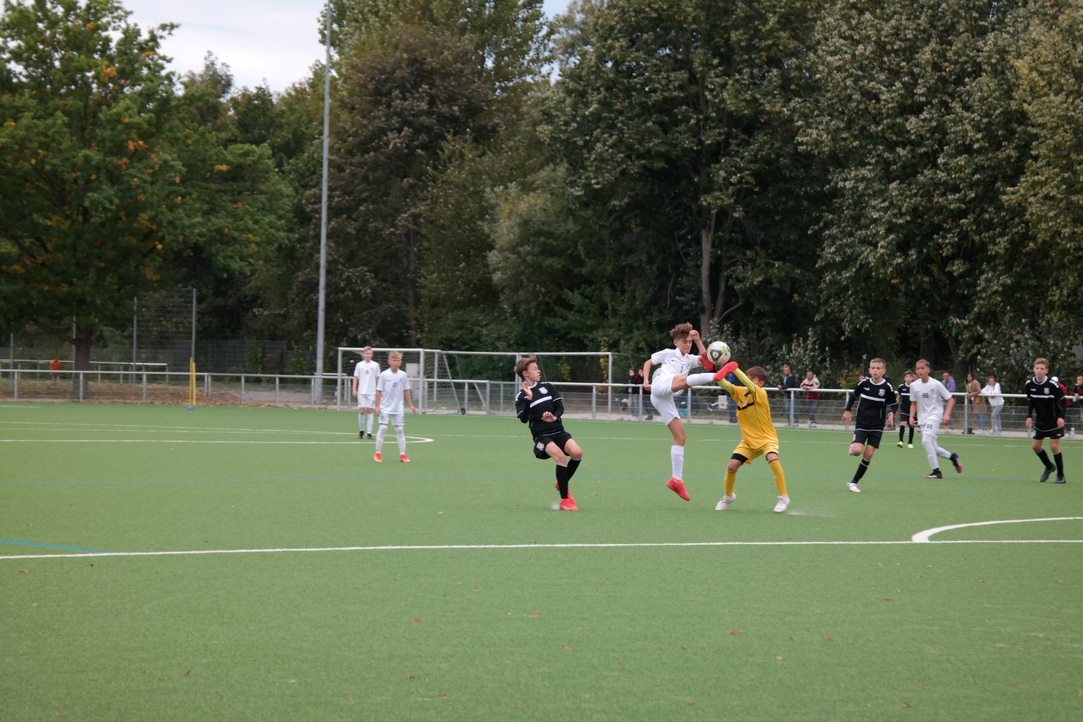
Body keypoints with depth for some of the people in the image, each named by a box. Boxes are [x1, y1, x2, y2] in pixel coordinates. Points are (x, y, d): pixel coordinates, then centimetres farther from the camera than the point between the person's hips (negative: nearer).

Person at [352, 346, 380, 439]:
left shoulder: (375, 365, 5)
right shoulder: (359, 365, 6)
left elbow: (378, 378, 8)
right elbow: (356, 378, 9)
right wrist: (354, 389, 0)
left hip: (372, 392, 0)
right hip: (361, 392, 0)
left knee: (370, 410, -4)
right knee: (362, 410, -6)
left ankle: (369, 432, -2)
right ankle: (361, 430, 11)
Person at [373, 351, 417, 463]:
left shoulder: (403, 375, 1)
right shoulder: (384, 375, -6)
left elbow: (406, 391, 8)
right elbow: (379, 391, -3)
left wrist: (411, 405, 7)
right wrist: (378, 405, -7)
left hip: (398, 408, 2)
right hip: (385, 408, -2)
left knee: (400, 429, 2)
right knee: (383, 428, -6)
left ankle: (402, 454, 5)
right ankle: (378, 453, 2)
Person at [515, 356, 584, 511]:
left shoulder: (547, 386, 11)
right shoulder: (521, 396, 1)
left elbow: (560, 406, 7)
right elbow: (524, 419, -11)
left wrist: (555, 417, -14)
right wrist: (528, 399, -20)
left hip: (558, 431, 4)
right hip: (541, 435, -4)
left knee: (577, 453, -22)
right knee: (560, 456, -30)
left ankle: (563, 484, 8)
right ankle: (565, 500, -22)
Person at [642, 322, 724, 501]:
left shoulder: (690, 359, 28)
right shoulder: (668, 353, 18)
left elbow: (707, 361, 10)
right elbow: (648, 363, 21)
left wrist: (698, 340, 7)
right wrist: (646, 381, 5)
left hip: (666, 399, 6)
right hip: (660, 385, -6)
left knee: (681, 436, 0)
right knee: (684, 379, -34)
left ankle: (677, 479, 1)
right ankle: (717, 376, -62)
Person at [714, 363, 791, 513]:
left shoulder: (761, 393, -17)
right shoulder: (740, 392, -2)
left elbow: (749, 386, -36)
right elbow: (726, 385, -16)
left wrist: (734, 369, -41)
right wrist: (718, 375, -36)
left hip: (767, 438, -5)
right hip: (748, 440, 5)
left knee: (773, 460, -31)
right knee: (732, 466, -6)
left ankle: (784, 498, -19)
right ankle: (729, 496, 23)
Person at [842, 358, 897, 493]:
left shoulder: (887, 387, -10)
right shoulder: (864, 383, -6)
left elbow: (894, 404, 2)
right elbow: (853, 395, 13)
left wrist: (891, 413, -17)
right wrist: (848, 410, 9)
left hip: (877, 426, 0)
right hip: (862, 424, 0)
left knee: (869, 454, -4)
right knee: (857, 450, -19)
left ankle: (854, 482, 8)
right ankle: (851, 446, 19)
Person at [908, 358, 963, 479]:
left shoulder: (936, 384, -10)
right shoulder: (914, 386, 2)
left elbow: (950, 399, -4)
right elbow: (914, 403, 15)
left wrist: (947, 414, -15)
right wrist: (912, 416, 0)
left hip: (935, 415, -6)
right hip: (923, 418, 6)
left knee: (926, 440, -24)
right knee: (932, 447, 5)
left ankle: (936, 471, -17)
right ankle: (952, 456, 32)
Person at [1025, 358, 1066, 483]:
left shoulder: (1053, 385, -20)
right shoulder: (1030, 384, -6)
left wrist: (1061, 417, -21)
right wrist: (1029, 416, -1)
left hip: (1054, 421, -6)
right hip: (1040, 421, 6)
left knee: (1054, 446, -8)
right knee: (1036, 446, 7)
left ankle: (1061, 475, 5)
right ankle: (1049, 467, 33)